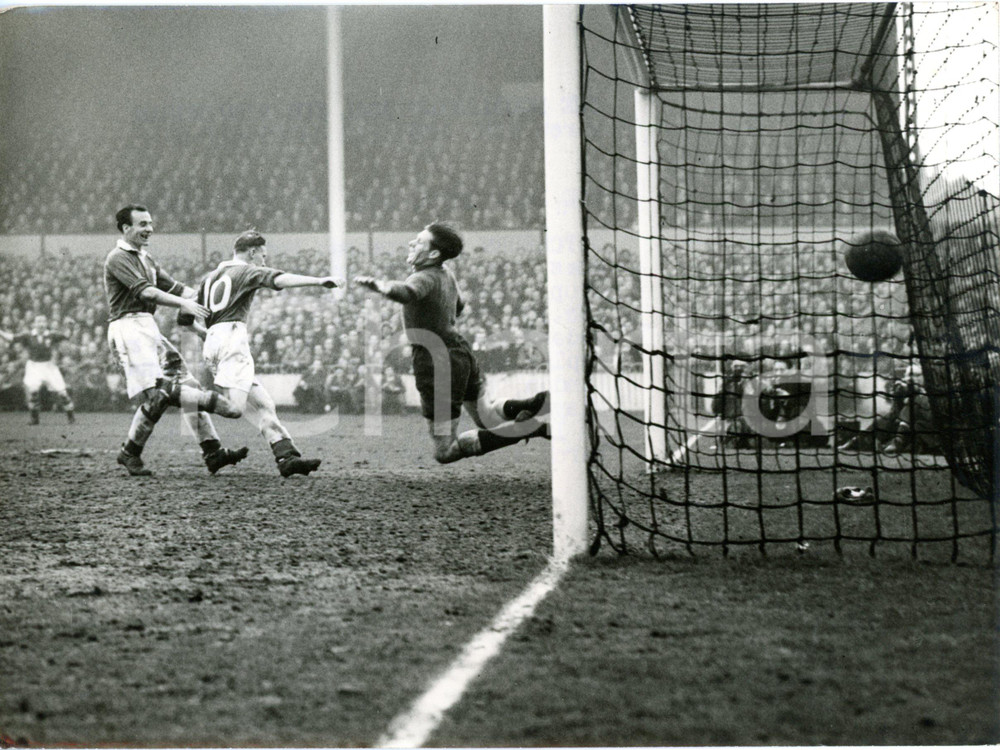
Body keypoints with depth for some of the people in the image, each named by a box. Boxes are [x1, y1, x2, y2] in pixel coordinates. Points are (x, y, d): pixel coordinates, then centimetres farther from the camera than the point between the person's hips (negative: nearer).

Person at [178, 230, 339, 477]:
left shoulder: (209, 278, 27)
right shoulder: (246, 271, 7)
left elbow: (184, 317, 22)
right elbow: (279, 279, -11)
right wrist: (319, 281, -20)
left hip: (212, 342, 9)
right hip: (232, 338, -9)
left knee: (262, 405, 7)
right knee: (234, 408, -22)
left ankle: (286, 456, -1)